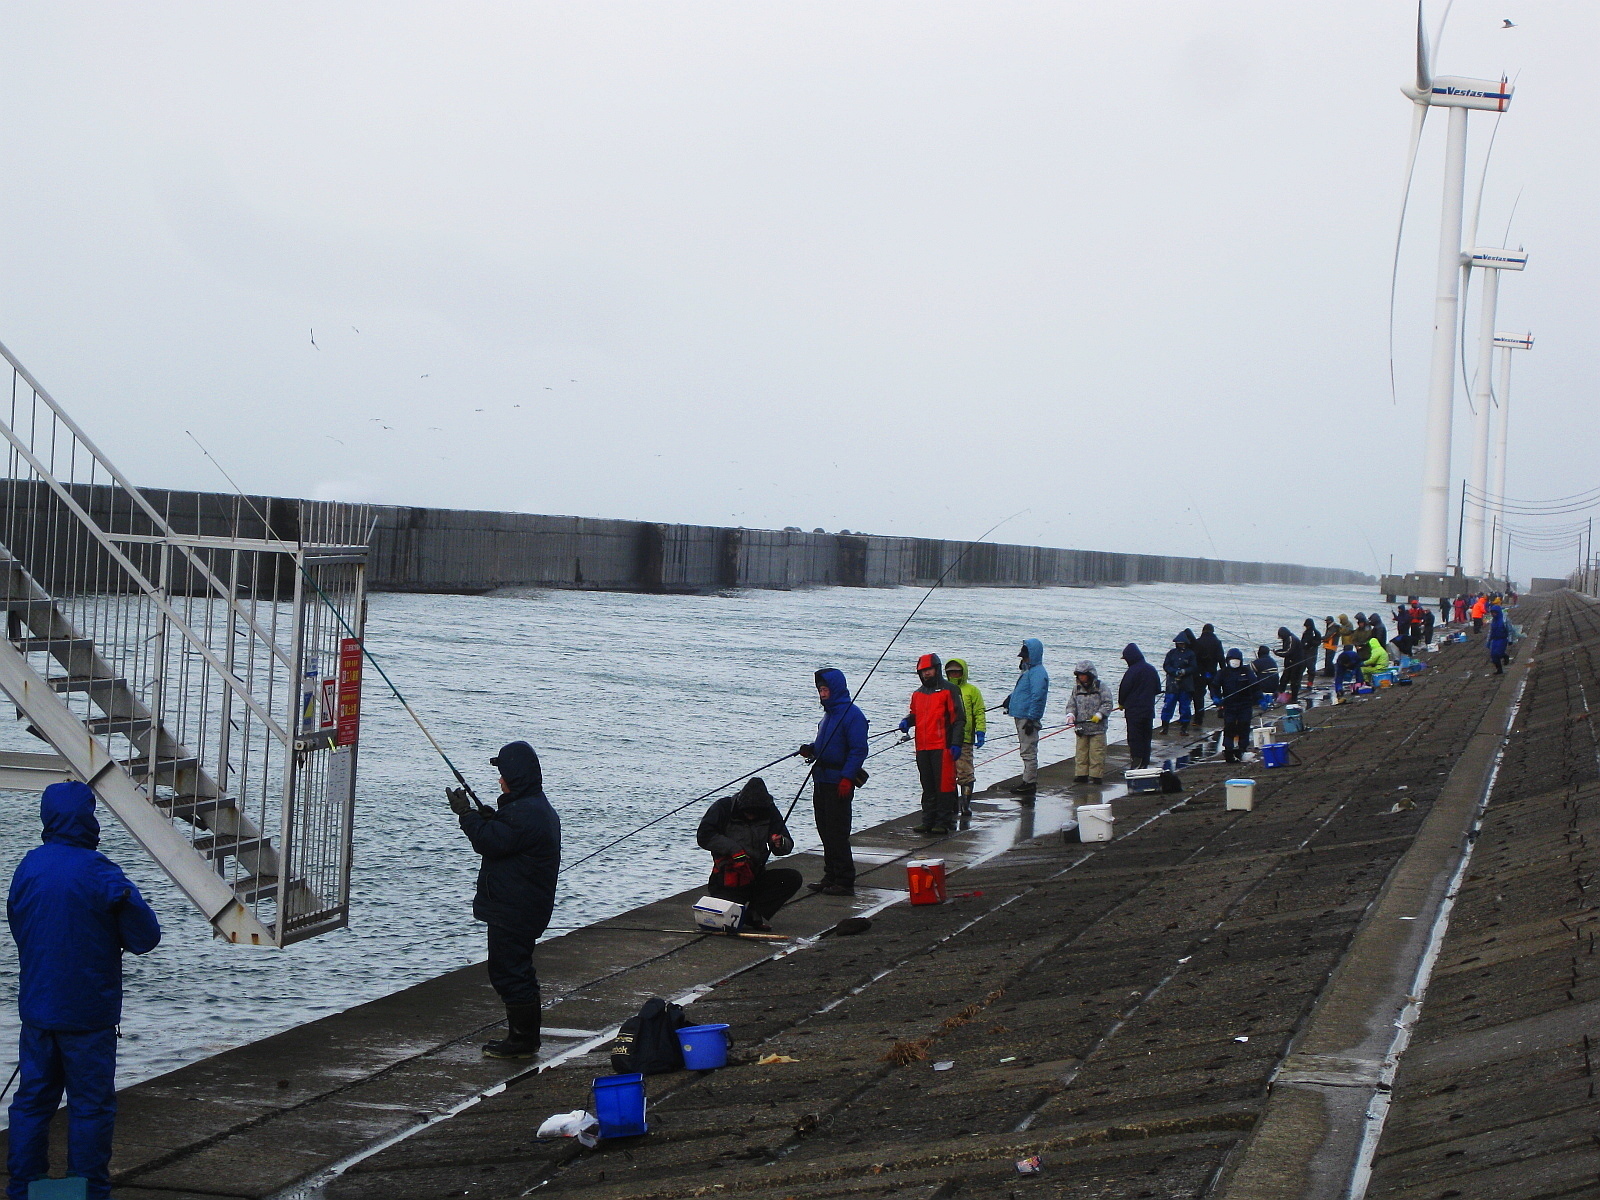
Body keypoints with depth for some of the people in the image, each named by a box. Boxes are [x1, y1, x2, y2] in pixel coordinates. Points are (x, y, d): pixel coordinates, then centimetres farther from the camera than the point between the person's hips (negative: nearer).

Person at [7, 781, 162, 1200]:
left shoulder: (28, 867, -1)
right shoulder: (99, 872, -17)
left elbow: (16, 921, 12)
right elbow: (145, 936, -12)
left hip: (36, 1008, 5)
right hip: (88, 1010, -5)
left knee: (32, 1099, 13)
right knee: (90, 1104, 4)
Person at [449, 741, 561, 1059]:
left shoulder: (525, 812, -22)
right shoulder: (537, 807, 14)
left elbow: (491, 843, -23)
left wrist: (467, 814, -11)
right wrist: (489, 818, 5)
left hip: (512, 910, -11)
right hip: (524, 909, 11)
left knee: (509, 970, -5)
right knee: (518, 969, 20)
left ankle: (521, 1040, 0)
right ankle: (525, 1036, 29)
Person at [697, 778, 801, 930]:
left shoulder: (769, 812, 1)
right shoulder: (723, 808, -9)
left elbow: (788, 846, 3)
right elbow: (703, 836, -16)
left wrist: (781, 844, -22)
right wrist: (733, 848, -23)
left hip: (756, 876, 4)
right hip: (727, 880, -4)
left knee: (793, 878, -19)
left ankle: (755, 912, -9)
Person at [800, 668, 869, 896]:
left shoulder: (851, 714, -13)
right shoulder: (829, 713, 16)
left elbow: (859, 749, -17)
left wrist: (847, 778, -23)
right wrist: (811, 749, 6)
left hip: (838, 784, -9)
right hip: (821, 781, 9)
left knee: (837, 833, -7)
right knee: (825, 831, 12)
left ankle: (844, 881, -3)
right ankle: (831, 877, 19)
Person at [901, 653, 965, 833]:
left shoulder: (949, 690, -1)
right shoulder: (918, 694, 18)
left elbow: (959, 719, -4)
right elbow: (914, 714, 29)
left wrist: (956, 743, -13)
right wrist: (907, 722, 4)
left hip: (942, 747, -6)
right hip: (922, 748, 7)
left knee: (944, 785, -7)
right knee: (928, 787, 11)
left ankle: (944, 822, -4)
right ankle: (928, 821, 16)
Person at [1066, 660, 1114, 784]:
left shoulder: (1101, 688, -3)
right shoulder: (1077, 689, 12)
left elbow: (1108, 704, -5)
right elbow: (1071, 704, 14)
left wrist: (1099, 715, -18)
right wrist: (1071, 714, -6)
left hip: (1097, 728, -5)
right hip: (1081, 728, 5)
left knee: (1096, 754, -4)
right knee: (1081, 752, 7)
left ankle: (1096, 775, 2)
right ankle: (1081, 774, 13)